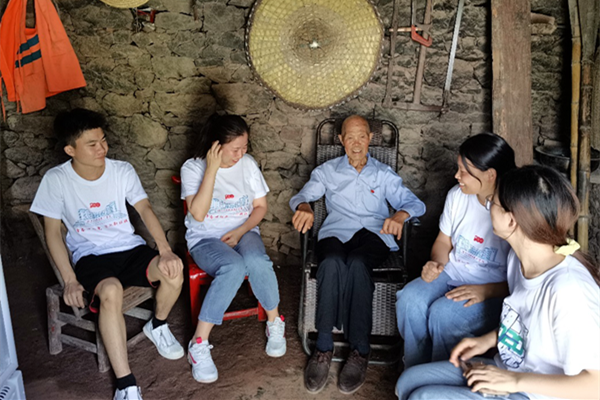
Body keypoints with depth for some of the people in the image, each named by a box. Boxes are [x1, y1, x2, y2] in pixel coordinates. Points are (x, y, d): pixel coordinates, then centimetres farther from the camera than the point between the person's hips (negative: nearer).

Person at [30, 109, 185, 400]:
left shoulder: (122, 170, -1)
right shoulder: (56, 179, -6)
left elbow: (144, 209, -6)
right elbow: (52, 231, -3)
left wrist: (165, 250, -22)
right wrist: (69, 279, -14)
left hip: (130, 248, 3)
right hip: (90, 257, -2)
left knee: (173, 270, -28)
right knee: (111, 291, -37)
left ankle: (157, 326, 6)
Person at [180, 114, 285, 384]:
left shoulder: (248, 163, 2)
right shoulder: (193, 168, -9)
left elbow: (260, 206, 7)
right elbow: (198, 214, -21)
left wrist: (241, 230, -11)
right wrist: (212, 169, -24)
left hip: (243, 232, 3)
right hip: (206, 239, -3)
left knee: (256, 260, -34)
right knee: (234, 266, -36)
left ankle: (275, 322, -8)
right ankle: (199, 344, -24)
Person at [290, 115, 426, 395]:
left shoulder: (384, 174, 20)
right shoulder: (327, 171, 21)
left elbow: (415, 203, 11)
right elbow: (300, 196, 10)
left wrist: (400, 215, -14)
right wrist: (304, 207, -16)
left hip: (372, 232, 0)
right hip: (336, 232, 1)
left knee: (357, 264, -36)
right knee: (332, 263, -36)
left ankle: (360, 351, -30)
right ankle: (323, 348, -29)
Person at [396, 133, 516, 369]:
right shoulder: (457, 195, -1)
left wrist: (486, 291, -26)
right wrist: (436, 264, -9)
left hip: (495, 291, -5)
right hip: (452, 273, 6)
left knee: (442, 314, -29)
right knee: (409, 300, -20)